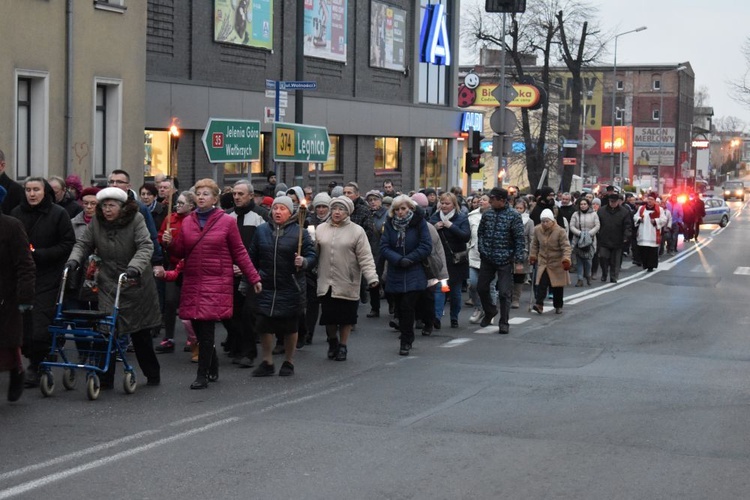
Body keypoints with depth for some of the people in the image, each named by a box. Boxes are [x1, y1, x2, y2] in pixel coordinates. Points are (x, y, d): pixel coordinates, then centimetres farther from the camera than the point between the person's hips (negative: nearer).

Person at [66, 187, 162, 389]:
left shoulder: (136, 219, -10)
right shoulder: (96, 223, 2)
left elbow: (145, 246, -20)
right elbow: (83, 244, 8)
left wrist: (135, 266, -36)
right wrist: (74, 259, -13)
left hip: (136, 284, -2)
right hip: (108, 284, 2)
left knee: (141, 334, 9)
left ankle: (153, 374, 27)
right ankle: (105, 378, -4)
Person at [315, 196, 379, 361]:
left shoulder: (357, 231, -3)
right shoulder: (321, 229, 6)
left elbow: (365, 257, -7)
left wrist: (372, 277, -16)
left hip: (347, 284, -2)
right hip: (326, 283, 2)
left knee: (345, 317, 6)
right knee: (328, 316, 7)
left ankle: (343, 346, 24)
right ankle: (332, 341, 32)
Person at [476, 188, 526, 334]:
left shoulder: (514, 216, -9)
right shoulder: (487, 214, 5)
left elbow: (519, 239, -10)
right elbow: (480, 232, 17)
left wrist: (519, 261, -14)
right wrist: (482, 249, 4)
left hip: (505, 260, -5)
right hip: (487, 259, 5)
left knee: (504, 293, -4)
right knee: (481, 288, 12)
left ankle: (504, 323, 6)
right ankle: (489, 312, 36)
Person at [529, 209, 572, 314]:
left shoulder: (560, 231, -16)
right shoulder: (537, 230, -3)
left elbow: (566, 246, -17)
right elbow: (534, 244, 13)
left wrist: (566, 259, -27)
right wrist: (533, 255, 13)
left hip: (557, 263, -2)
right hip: (543, 262, 2)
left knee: (557, 286, 6)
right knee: (541, 284, -13)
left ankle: (558, 306, 19)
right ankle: (539, 304, -18)